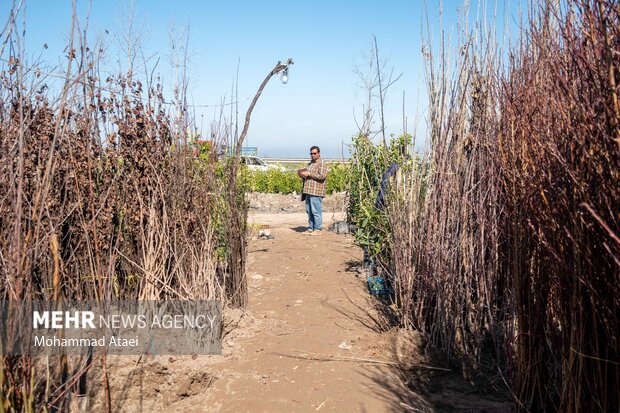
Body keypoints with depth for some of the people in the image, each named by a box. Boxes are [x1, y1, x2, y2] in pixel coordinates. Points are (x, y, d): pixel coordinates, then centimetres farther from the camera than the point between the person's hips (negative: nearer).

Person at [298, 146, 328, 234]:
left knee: (316, 211, -7)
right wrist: (304, 176, 14)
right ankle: (310, 228, 16)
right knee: (309, 211, 9)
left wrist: (309, 174, -16)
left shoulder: (321, 163, -6)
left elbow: (322, 176, -19)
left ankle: (317, 229, -2)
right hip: (309, 191, 9)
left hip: (316, 191, -9)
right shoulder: (310, 163, 22)